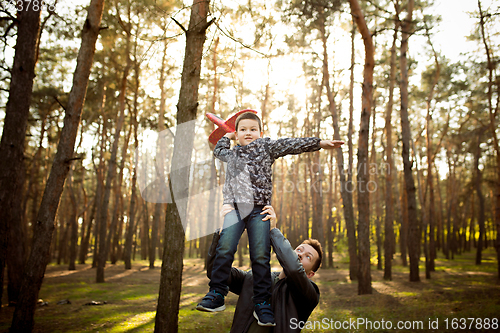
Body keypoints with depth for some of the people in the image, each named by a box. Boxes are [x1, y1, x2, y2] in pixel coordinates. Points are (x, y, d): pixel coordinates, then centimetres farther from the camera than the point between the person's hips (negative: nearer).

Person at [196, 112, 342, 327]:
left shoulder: (266, 147, 16)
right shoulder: (231, 154, 24)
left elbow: (292, 145, 9)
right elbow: (218, 151, 47)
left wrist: (319, 143, 4)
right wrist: (226, 137, 46)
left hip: (259, 210, -1)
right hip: (235, 207, 2)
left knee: (261, 256, -7)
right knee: (225, 249, -17)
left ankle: (262, 303, 4)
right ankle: (216, 295, -6)